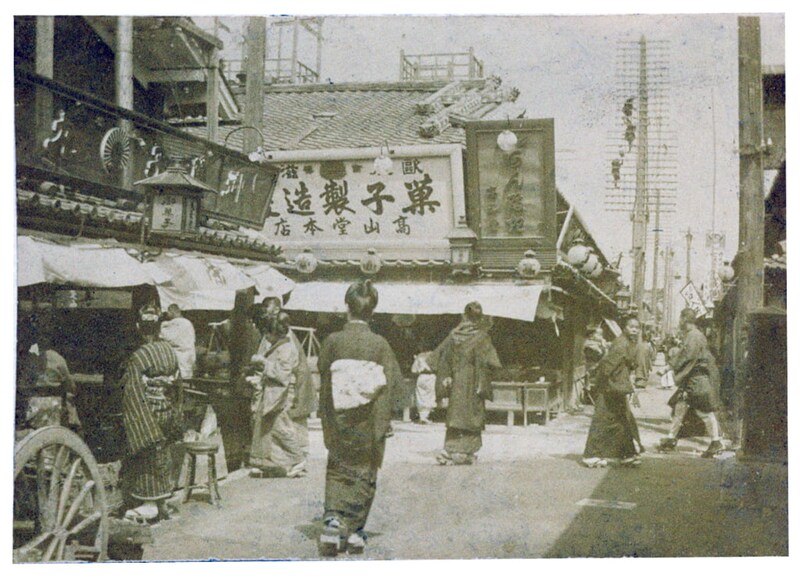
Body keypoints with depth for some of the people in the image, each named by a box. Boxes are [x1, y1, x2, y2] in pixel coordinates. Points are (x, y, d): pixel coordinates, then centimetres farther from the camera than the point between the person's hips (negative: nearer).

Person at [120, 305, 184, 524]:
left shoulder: (138, 358, -19)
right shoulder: (169, 350, 0)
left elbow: (133, 396, -19)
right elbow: (178, 385, 9)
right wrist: (175, 418, 18)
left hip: (147, 415, -6)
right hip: (167, 414, 6)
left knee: (147, 456, 6)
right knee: (162, 457, 16)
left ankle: (150, 506, 13)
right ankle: (161, 504, 25)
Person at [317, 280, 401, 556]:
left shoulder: (332, 342, -6)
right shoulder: (380, 344, -8)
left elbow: (324, 383, 0)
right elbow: (390, 384, -5)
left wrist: (326, 420, 10)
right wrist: (383, 424, 5)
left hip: (339, 420, 0)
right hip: (369, 424, 0)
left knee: (337, 472, 12)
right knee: (364, 474, 11)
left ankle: (333, 521, -6)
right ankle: (354, 531, 14)